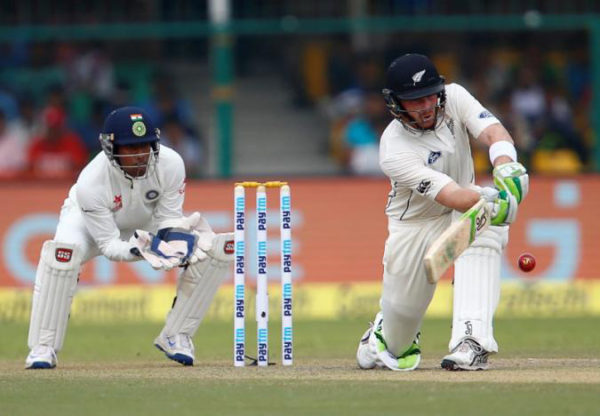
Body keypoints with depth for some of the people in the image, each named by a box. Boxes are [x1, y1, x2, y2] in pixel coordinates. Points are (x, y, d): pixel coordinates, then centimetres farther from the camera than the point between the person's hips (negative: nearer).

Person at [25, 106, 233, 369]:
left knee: (217, 248, -15)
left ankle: (175, 337, -1)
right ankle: (43, 348, -24)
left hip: (147, 224, 4)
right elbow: (108, 244, -30)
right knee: (62, 251, -38)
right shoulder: (91, 183, -37)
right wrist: (138, 249, -50)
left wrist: (175, 239, -39)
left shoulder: (170, 164, -29)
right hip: (91, 223, -4)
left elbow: (169, 217, -16)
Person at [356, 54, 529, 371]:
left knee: (482, 231, -33)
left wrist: (505, 169, -50)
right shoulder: (394, 150, -29)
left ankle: (472, 342, -39)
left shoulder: (454, 98, -15)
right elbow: (451, 196, -38)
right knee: (403, 312, 1)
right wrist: (490, 203, -58)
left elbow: (494, 132, -28)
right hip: (414, 227, -2)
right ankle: (385, 336, 43)